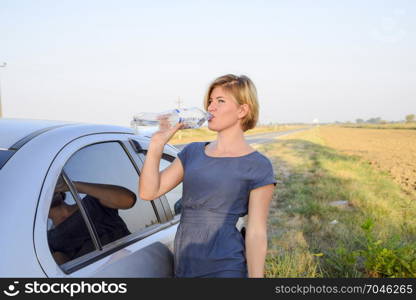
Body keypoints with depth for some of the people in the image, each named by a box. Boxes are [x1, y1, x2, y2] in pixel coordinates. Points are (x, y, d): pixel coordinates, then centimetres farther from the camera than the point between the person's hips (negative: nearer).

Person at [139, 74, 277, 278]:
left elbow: (256, 234, -11)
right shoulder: (193, 152, 7)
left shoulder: (258, 166, -8)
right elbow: (148, 192, -1)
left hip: (224, 268, -5)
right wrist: (157, 143, -9)